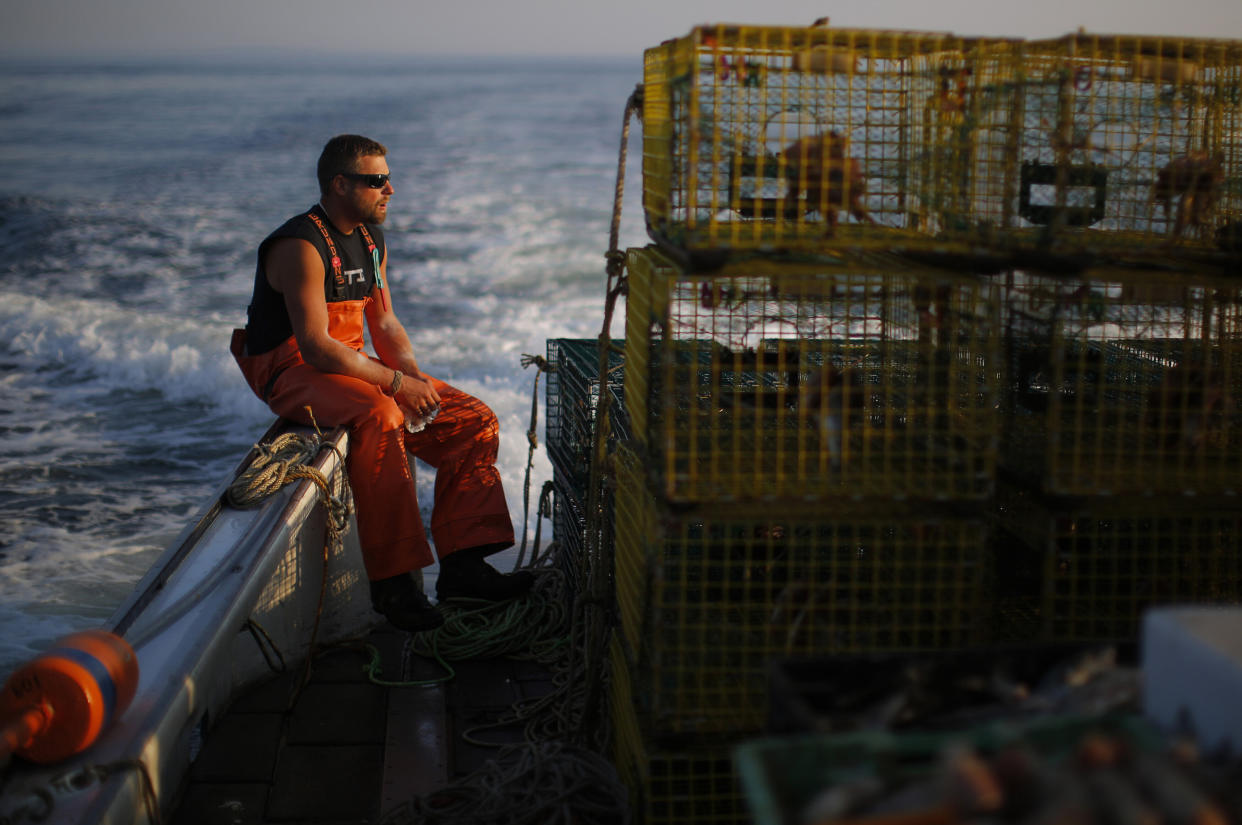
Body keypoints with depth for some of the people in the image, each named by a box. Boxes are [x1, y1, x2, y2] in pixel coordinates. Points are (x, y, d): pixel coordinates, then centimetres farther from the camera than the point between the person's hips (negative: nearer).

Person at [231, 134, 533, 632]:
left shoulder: (372, 240, 11)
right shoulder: (301, 246, -18)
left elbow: (384, 323, 15)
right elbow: (316, 348, -25)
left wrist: (414, 374, -5)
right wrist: (397, 383, -24)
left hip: (351, 365, 9)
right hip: (292, 373, -9)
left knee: (473, 421, -3)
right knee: (379, 416, -39)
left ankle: (462, 564, -6)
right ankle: (391, 582, -34)